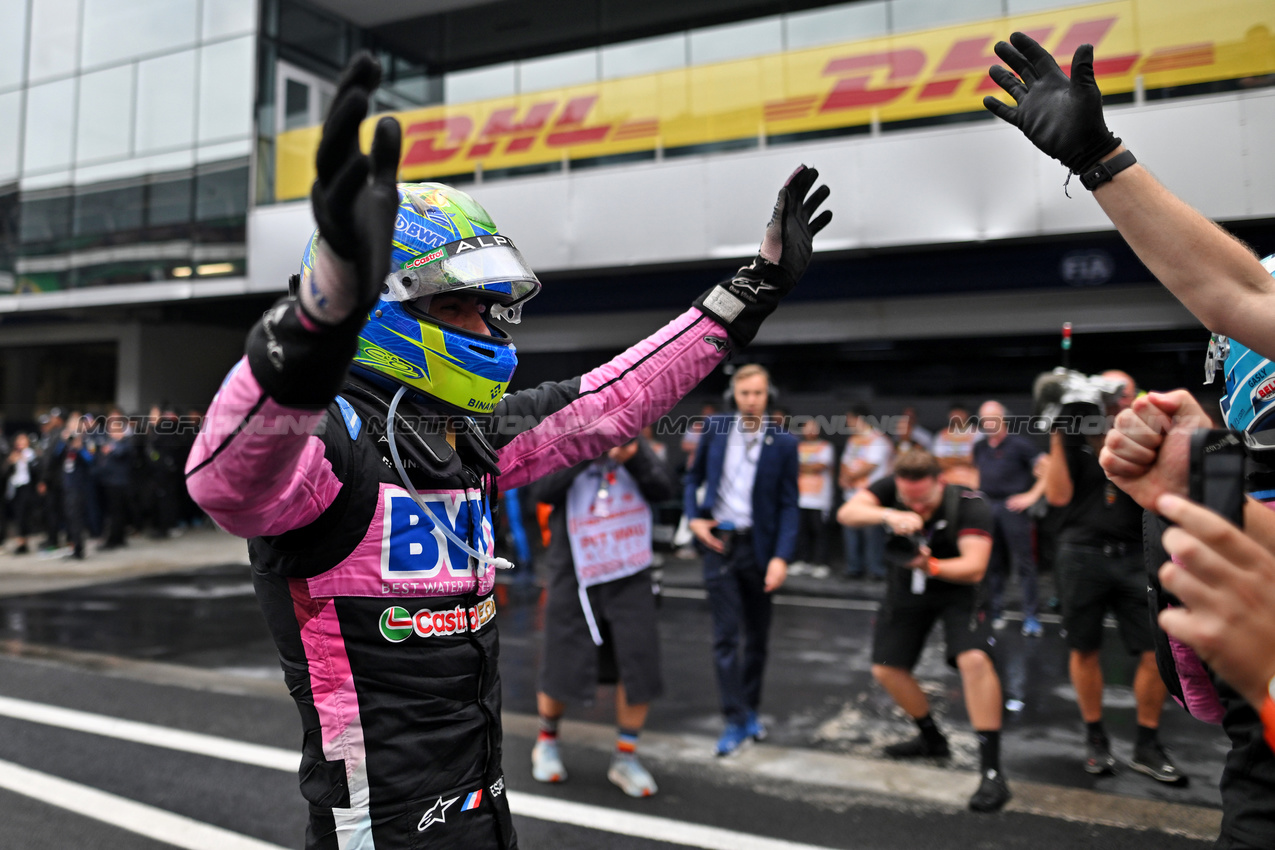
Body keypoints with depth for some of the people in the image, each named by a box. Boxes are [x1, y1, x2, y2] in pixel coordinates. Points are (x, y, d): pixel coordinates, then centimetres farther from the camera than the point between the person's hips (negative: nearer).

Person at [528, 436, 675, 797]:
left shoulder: (637, 448, 3)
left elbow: (665, 489, -11)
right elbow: (544, 489, -23)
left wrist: (632, 456, -26)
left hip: (630, 578, 2)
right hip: (575, 579, -2)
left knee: (640, 666, -3)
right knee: (562, 670, 5)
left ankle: (625, 757, 18)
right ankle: (547, 742, 35)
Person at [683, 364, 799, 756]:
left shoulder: (783, 443, -6)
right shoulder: (714, 429, -1)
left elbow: (789, 506, -7)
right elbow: (694, 478, 12)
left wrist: (781, 557, -16)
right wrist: (694, 518, -3)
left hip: (759, 545, 0)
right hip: (719, 542, 0)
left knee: (757, 635, 13)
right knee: (726, 636, -2)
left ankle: (751, 709, 31)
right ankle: (735, 721, 6)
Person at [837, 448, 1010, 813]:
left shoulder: (969, 505, -28)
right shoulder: (891, 489, -20)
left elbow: (974, 567, -35)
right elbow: (846, 513, -34)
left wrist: (932, 566, -52)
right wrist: (887, 515, -51)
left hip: (956, 587, -4)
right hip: (906, 588, 4)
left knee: (974, 659, -27)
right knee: (885, 668, 7)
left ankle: (992, 772, -18)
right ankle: (932, 738, 32)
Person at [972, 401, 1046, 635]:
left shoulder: (1018, 444, -7)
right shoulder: (979, 447, 12)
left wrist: (1032, 495, -14)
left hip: (1012, 507, -6)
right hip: (986, 507, 6)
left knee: (1023, 562, -3)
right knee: (992, 562, 10)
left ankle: (1031, 618, 1)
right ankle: (995, 613, 18)